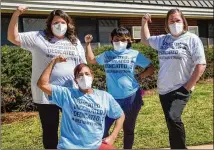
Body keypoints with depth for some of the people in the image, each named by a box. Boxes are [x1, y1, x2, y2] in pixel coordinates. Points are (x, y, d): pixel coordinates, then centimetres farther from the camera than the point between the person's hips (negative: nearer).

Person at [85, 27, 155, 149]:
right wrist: (88, 43, 16)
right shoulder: (107, 55, 8)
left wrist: (138, 77, -4)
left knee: (128, 129, 15)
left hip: (131, 98, -1)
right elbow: (91, 60, 24)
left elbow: (151, 68, 6)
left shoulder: (134, 54, 1)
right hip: (112, 98, 2)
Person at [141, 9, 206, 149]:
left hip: (180, 90, -6)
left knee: (173, 118, -26)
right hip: (164, 90, 6)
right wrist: (144, 23, 16)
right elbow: (146, 40, 29)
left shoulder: (192, 39, -5)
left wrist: (187, 87, -13)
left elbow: (201, 65, -9)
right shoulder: (163, 39, 10)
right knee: (172, 123, 13)